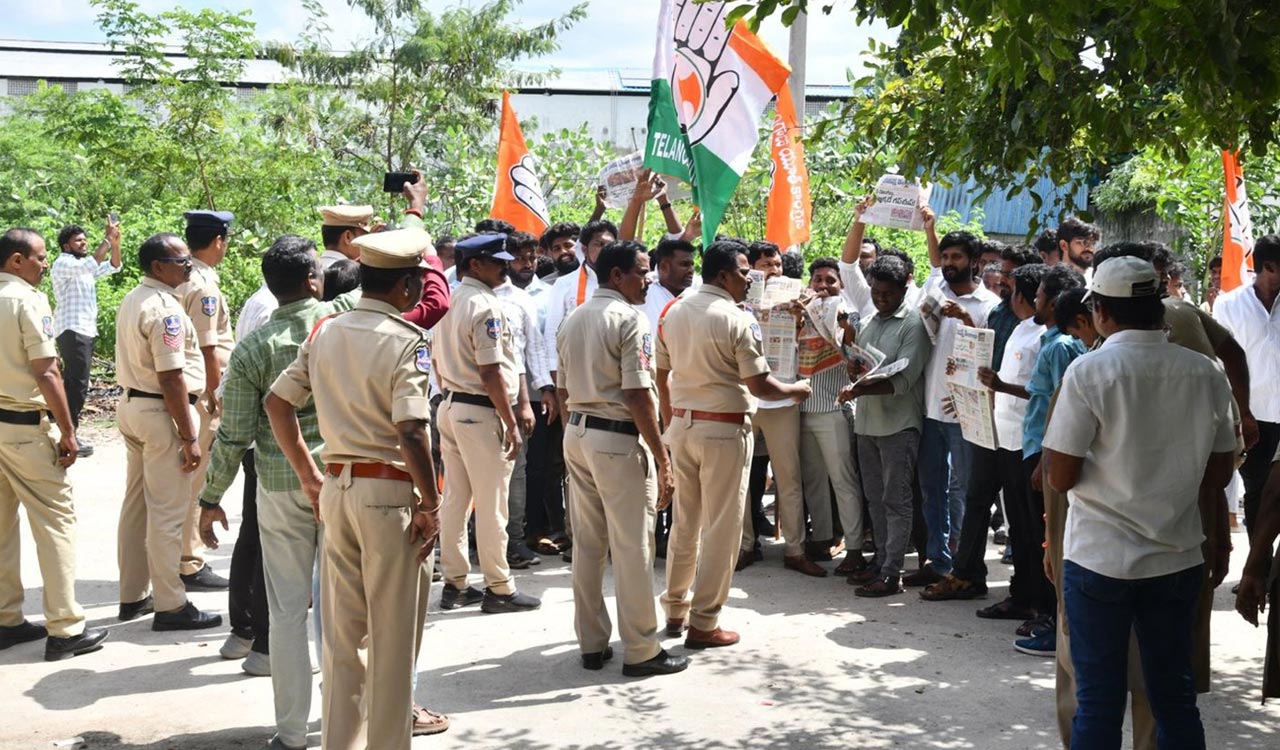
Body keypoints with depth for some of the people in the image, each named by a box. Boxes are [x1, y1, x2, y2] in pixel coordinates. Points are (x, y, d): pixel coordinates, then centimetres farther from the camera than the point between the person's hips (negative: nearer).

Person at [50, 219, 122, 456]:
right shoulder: (63, 263, -8)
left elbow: (114, 266, 16)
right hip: (72, 330, -10)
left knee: (73, 382, 15)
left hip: (87, 330, 10)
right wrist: (108, 238, -24)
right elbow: (91, 266, -26)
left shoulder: (84, 266, 21)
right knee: (78, 384, -14)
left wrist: (115, 242, -1)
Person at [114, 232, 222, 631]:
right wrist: (189, 437, -19)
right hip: (160, 413, -10)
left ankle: (133, 595, 27)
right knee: (168, 513, -2)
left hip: (131, 405, 10)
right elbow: (171, 378, -22)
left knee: (136, 505, 17)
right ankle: (170, 606, 5)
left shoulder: (132, 300, 11)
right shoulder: (164, 307, -19)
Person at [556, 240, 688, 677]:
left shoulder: (573, 320, 12)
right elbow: (638, 395, -18)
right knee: (632, 547, -1)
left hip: (577, 433, 8)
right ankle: (641, 651, 6)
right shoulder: (630, 319, -13)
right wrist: (663, 459, -16)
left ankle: (591, 644, 21)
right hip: (618, 439, -8)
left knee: (587, 544, 13)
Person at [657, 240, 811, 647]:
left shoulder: (673, 313, 5)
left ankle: (675, 610, 25)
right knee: (721, 528, 2)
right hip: (724, 430, -7)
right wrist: (795, 390, 3)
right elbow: (759, 385, -15)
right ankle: (703, 624, 6)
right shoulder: (737, 321, -15)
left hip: (682, 425, 7)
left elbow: (662, 378, 12)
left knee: (684, 523, 17)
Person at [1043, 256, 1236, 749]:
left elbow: (1061, 478, -13)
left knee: (1099, 702, 6)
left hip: (1100, 557, -4)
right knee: (1175, 697, 16)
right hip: (1177, 559, 4)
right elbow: (1219, 474, 9)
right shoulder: (1205, 373, 0)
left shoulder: (1089, 371, -13)